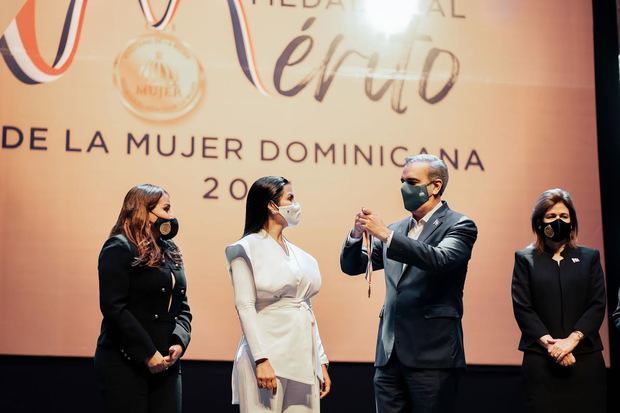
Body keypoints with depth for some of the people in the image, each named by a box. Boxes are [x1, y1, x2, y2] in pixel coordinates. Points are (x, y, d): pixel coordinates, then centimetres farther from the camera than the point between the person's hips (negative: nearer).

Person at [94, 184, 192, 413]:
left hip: (166, 364, 7)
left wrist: (179, 342, -4)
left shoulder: (170, 251, 16)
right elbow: (113, 307, -15)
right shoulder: (119, 248, -7)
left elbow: (182, 307, 16)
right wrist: (148, 354, -16)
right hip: (125, 363, -7)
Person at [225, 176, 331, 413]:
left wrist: (321, 362, 13)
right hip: (269, 358, -6)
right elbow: (245, 307, -10)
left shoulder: (299, 255, 17)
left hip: (303, 359, 6)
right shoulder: (247, 250, -2)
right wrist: (261, 360, -19)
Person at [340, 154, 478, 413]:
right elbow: (352, 266, 14)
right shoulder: (396, 229, 16)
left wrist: (386, 234, -25)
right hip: (390, 353, 6)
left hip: (432, 355, -5)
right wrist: (357, 234, -6)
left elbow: (439, 260, -21)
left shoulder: (459, 226, -2)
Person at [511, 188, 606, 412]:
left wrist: (572, 339, -11)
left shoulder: (589, 257, 12)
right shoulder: (526, 259, 8)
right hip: (541, 358, -1)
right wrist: (549, 343, -13)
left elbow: (597, 305, 3)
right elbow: (522, 307, -1)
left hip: (585, 357, 1)